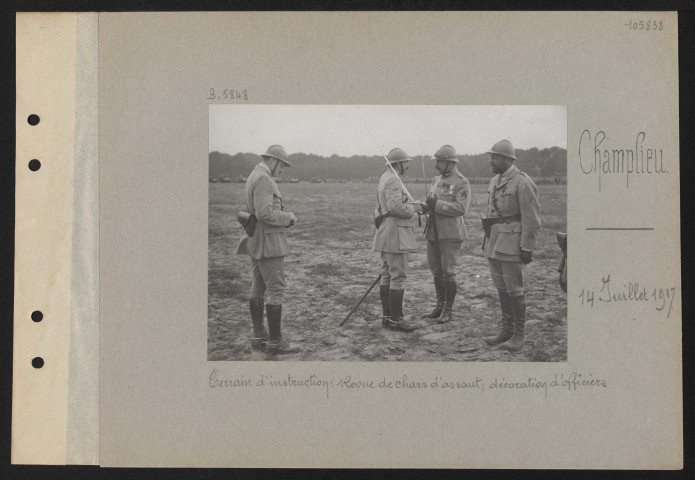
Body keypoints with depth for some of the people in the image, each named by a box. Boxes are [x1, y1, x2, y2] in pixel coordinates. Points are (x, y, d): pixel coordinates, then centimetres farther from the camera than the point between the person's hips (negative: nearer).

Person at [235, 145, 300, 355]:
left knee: (258, 289, 11)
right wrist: (288, 217, -11)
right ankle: (274, 342, -9)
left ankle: (258, 337, 16)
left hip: (256, 243, 11)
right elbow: (264, 213, -25)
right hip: (267, 242, -11)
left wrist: (284, 218, 14)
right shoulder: (263, 179, -16)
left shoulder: (253, 177, 17)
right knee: (275, 289, -9)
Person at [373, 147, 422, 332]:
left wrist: (410, 207, 14)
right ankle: (395, 319, -6)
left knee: (387, 276, 13)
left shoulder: (384, 178, 17)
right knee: (398, 276, -8)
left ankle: (387, 316, 18)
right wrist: (413, 208, -11)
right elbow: (395, 206, -26)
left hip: (386, 234, 11)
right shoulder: (393, 180, -16)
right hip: (395, 234, -11)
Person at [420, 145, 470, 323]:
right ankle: (440, 306, 23)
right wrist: (426, 206, -2)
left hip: (450, 234, -8)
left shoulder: (461, 182, -9)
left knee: (448, 272, -3)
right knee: (436, 271, 13)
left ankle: (448, 310, 6)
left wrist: (437, 204, -21)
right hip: (433, 233, 8)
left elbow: (461, 208, -19)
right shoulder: (436, 180, 15)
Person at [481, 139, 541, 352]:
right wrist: (487, 239, 19)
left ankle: (519, 336, 5)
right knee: (501, 288, 13)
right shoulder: (495, 181, 14)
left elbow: (532, 219, -14)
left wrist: (527, 247, -16)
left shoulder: (523, 183, -12)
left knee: (514, 290, -3)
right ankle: (506, 331, 22)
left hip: (512, 244, -8)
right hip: (494, 243, 8)